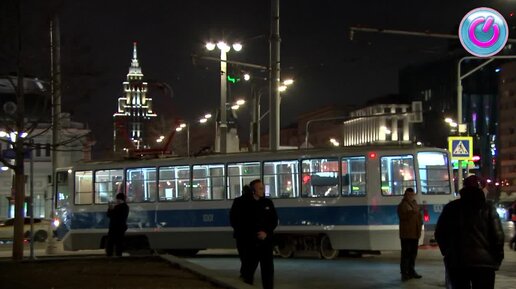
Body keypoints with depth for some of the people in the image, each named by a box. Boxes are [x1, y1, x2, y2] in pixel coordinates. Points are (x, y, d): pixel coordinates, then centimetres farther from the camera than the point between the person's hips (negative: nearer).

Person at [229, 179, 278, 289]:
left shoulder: (267, 203, 7)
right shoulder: (241, 203, -3)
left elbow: (274, 220, 10)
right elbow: (234, 221, -3)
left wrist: (266, 232, -7)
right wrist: (249, 235, -8)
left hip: (265, 241, 3)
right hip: (248, 242, -3)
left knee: (268, 268, 0)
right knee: (248, 269, 6)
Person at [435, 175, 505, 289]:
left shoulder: (450, 208, 7)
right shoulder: (488, 208, -2)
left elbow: (439, 233, 9)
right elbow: (498, 235, -8)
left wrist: (447, 252, 21)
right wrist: (497, 257, 4)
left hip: (456, 261, 2)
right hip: (483, 261, -2)